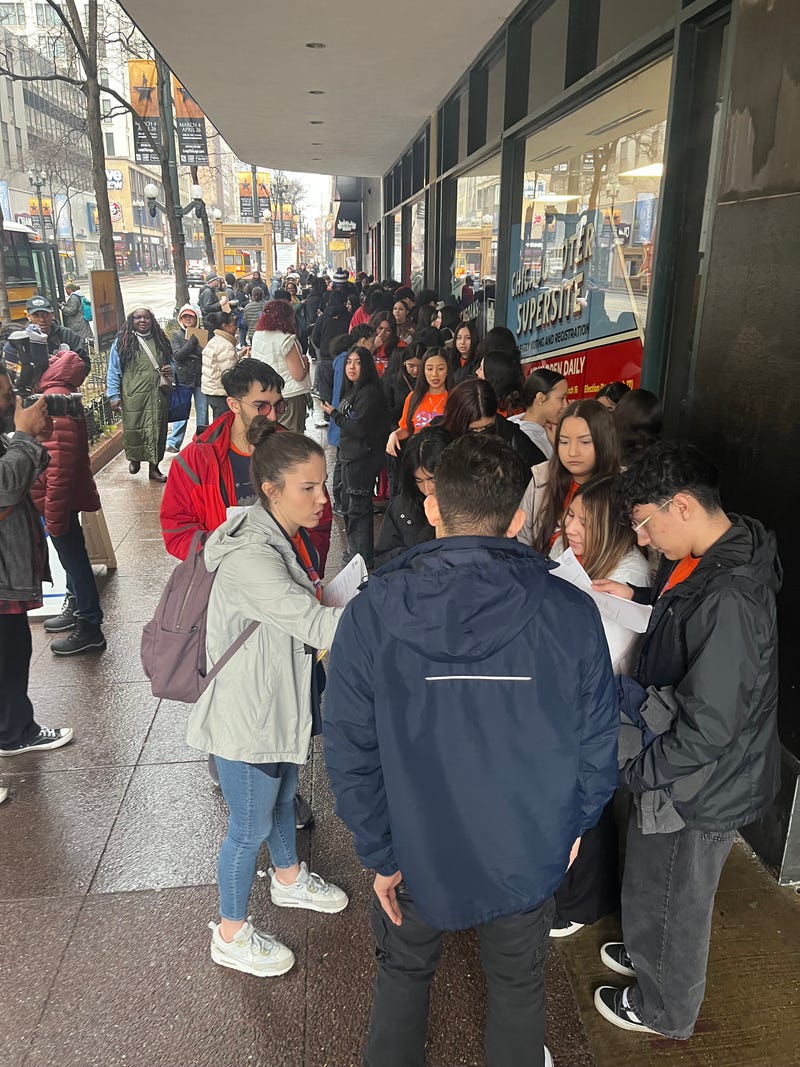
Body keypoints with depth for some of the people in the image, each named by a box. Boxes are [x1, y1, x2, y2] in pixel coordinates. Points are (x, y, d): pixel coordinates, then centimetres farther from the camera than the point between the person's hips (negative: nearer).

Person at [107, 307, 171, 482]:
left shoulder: (160, 340, 12)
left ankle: (153, 467, 14)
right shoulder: (122, 342, 1)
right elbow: (113, 371, 1)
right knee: (133, 429, 2)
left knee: (157, 429, 4)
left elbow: (170, 362, 25)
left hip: (158, 395, 3)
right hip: (133, 396, -3)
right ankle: (134, 458, 30)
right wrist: (114, 395, -5)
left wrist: (170, 369, 1)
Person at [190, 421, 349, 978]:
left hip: (284, 701, 9)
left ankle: (288, 878, 57)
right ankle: (231, 933, 37)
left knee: (284, 795, 30)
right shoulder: (249, 557, -32)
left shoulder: (293, 538, -1)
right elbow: (317, 625, -39)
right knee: (251, 827, 12)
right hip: (247, 715, -9)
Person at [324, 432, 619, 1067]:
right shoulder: (570, 613, -20)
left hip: (417, 853, 0)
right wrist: (573, 825, 8)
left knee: (404, 972, 29)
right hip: (530, 854, 1)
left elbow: (350, 752, -15)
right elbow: (598, 741, -9)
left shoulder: (371, 614, -21)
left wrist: (380, 855, -1)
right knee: (519, 983, 29)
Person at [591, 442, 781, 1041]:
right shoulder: (704, 562, -5)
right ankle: (647, 954, 56)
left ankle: (664, 1010, 44)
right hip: (677, 767, 8)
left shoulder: (730, 600, -34)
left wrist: (629, 771, -20)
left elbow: (709, 729, -31)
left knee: (676, 900, 18)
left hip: (702, 788, -8)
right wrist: (637, 599, -1)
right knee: (653, 875, 29)